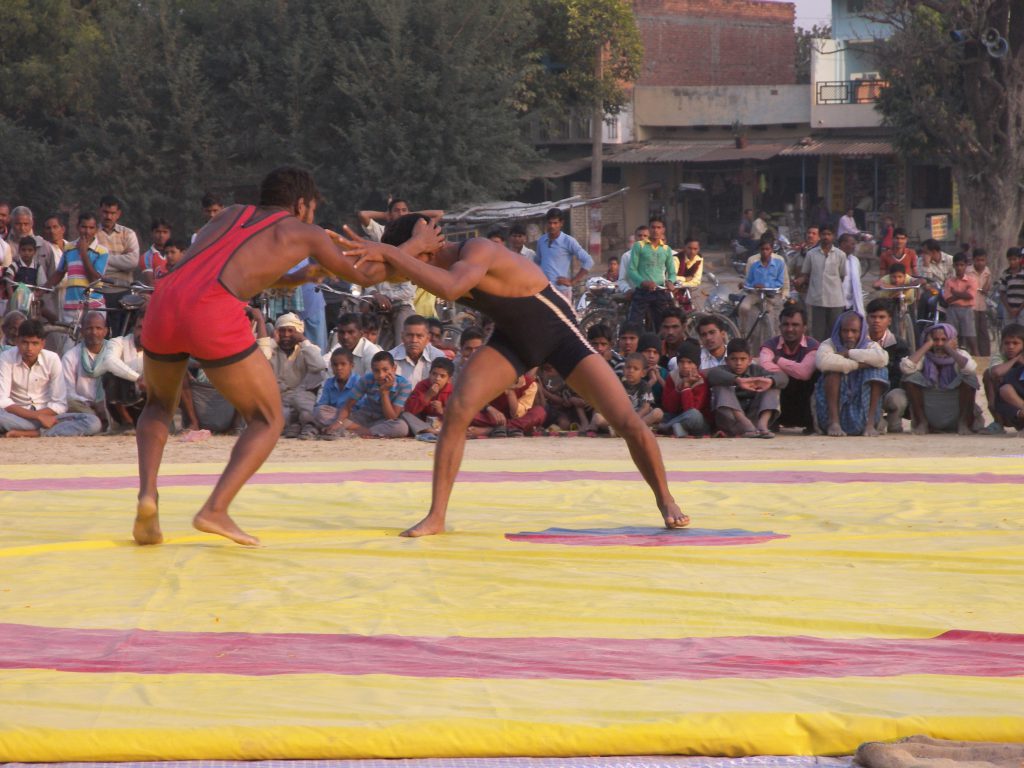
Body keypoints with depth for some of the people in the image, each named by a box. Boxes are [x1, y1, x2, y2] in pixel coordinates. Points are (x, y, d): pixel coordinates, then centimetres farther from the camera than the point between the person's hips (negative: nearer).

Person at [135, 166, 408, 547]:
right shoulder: (304, 233, 21)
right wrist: (418, 245, 49)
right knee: (268, 421, 12)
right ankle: (215, 509, -9)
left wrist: (298, 278, 53)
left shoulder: (230, 214, 33)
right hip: (214, 316, -5)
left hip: (163, 303, 5)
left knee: (159, 407, 31)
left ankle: (147, 493, 4)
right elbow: (366, 276, 33)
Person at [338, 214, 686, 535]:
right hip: (513, 338, 6)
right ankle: (436, 517, -11)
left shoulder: (477, 251, -36)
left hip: (561, 333, -6)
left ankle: (665, 501, 13)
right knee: (458, 409, -16)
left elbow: (450, 288, -58)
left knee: (628, 422, -10)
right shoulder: (438, 266, -12)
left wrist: (390, 254, -55)